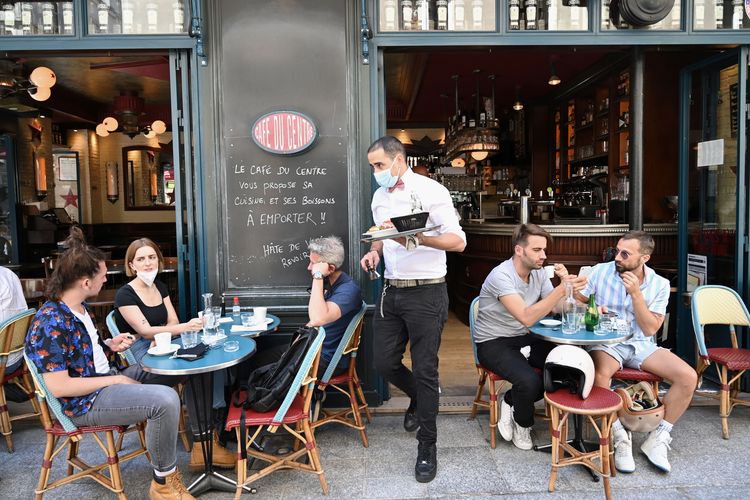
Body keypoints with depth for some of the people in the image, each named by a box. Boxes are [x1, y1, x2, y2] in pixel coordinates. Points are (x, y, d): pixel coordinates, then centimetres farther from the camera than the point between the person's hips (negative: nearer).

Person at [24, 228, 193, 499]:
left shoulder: (80, 306, 5)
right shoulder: (50, 324, -24)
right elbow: (59, 387, -26)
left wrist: (109, 344, 2)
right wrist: (116, 379, -20)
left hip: (104, 379, 10)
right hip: (84, 401, -10)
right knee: (166, 400, -27)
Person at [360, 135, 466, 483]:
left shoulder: (430, 191, -10)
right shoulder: (380, 197, 12)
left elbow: (458, 241, -14)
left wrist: (415, 238, -28)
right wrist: (375, 252, 1)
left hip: (425, 293, -6)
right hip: (391, 291, 7)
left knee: (424, 370, 1)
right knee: (384, 363, 10)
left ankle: (427, 446, 19)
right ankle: (419, 398, 41)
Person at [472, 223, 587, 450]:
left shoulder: (539, 272, 1)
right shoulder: (501, 276, -24)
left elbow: (558, 309, -2)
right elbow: (526, 317, -35)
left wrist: (565, 283, -19)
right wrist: (561, 289, -39)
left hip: (523, 339, 8)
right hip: (493, 343, -7)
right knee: (530, 380, -31)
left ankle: (511, 402, 5)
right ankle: (522, 424, 4)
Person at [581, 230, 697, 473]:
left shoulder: (659, 284, -1)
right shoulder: (600, 271, -5)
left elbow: (650, 329, -7)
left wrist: (636, 293, -18)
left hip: (641, 344, 3)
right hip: (606, 342, -3)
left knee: (688, 377, -18)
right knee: (600, 373, -37)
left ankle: (657, 439, -1)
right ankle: (620, 437, -16)